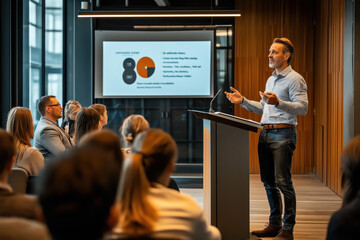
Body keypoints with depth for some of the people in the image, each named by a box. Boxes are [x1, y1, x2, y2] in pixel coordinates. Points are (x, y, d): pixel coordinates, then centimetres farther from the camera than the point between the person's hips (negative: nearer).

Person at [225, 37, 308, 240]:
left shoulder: (295, 79, -6)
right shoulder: (271, 79, 21)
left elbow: (302, 108, -17)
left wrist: (278, 103, -28)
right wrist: (243, 101, 15)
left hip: (283, 134, -9)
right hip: (266, 132, 9)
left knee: (283, 181, -9)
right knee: (268, 181, 11)